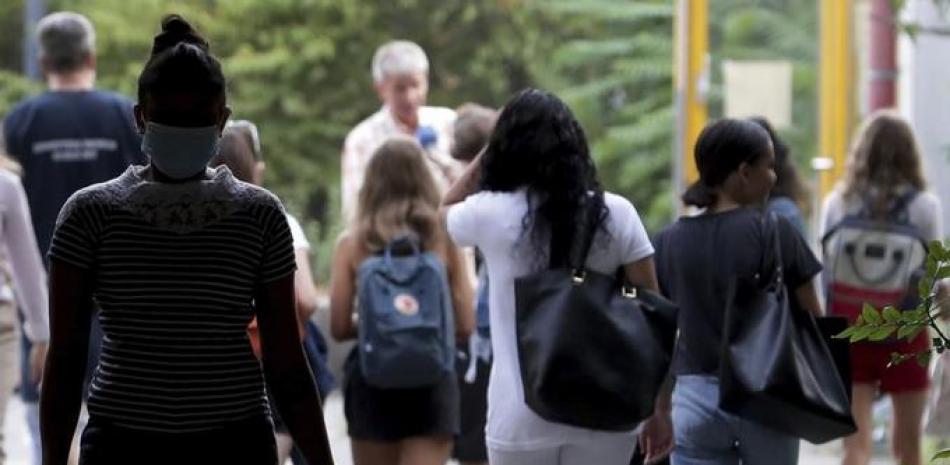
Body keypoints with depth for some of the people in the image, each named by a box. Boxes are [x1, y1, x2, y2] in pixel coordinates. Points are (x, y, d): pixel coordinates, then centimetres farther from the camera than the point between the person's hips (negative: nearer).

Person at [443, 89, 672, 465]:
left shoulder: (489, 214, -6)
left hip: (521, 418, -2)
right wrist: (661, 410, 6)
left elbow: (444, 212, 20)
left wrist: (491, 149, 13)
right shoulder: (615, 214, -2)